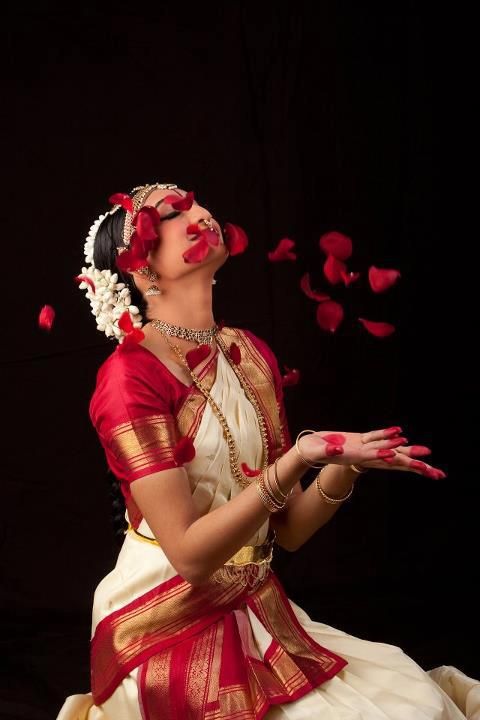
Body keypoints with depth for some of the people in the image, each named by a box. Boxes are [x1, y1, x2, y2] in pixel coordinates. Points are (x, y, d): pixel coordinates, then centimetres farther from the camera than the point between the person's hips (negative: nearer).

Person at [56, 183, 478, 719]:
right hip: (173, 629, -6)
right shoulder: (130, 375, -16)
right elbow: (188, 554, -22)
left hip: (258, 611, 6)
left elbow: (287, 530, 5)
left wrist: (344, 464, -12)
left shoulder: (249, 353, 4)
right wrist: (296, 461, -28)